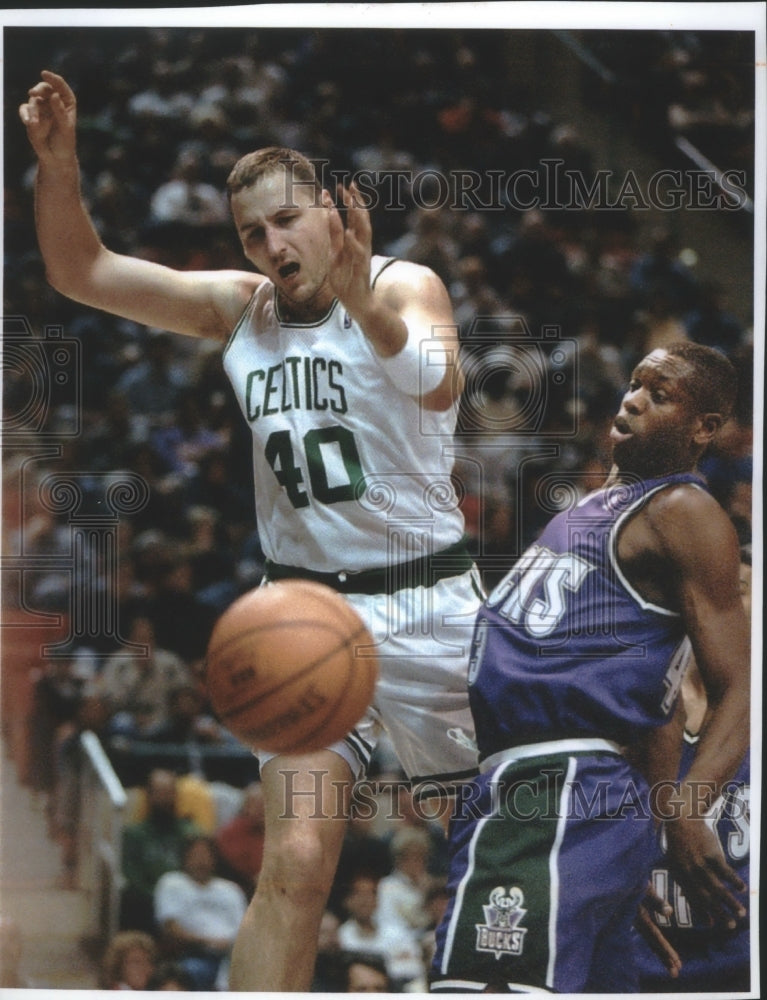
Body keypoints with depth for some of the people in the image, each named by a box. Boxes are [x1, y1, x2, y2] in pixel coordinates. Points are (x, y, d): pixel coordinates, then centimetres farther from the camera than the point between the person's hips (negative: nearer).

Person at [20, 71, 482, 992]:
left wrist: (367, 305, -50)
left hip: (430, 603, -2)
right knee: (295, 864, -13)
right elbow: (80, 272, 1)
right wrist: (58, 162, -16)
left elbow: (439, 383, -30)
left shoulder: (405, 286, -8)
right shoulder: (237, 306, 4)